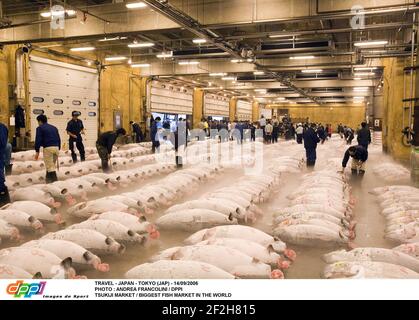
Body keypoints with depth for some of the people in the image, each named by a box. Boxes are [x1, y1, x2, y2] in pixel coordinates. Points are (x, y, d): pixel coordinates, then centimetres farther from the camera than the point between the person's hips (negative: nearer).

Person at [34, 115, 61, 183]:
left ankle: (54, 179, -13)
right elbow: (59, 139, 20)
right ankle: (48, 178, 23)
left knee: (50, 166, -5)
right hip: (56, 147, 6)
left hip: (48, 148, -6)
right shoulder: (54, 128, 21)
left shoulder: (40, 128, 3)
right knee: (52, 165, 16)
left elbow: (38, 140, -5)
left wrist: (37, 152, -3)